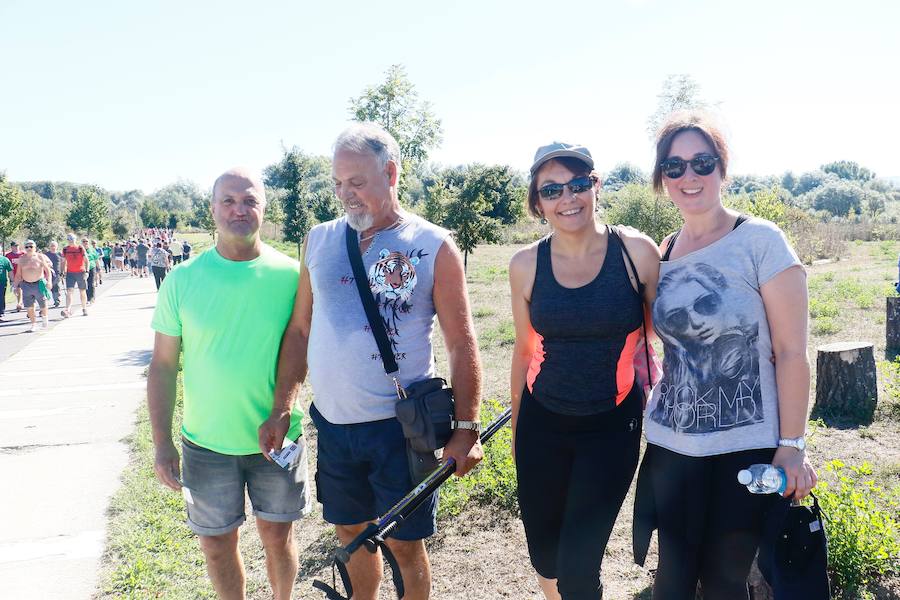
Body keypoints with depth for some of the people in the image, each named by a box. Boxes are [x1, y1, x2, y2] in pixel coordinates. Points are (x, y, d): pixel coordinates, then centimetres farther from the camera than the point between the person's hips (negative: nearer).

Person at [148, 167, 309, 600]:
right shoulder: (183, 280, -7)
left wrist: (284, 408, -7)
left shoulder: (289, 275, -8)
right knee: (217, 544, 13)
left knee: (277, 536, 15)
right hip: (206, 442, 0)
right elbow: (163, 366, -1)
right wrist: (162, 443, -3)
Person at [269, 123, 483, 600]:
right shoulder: (319, 241, 4)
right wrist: (280, 411, 5)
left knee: (403, 542, 7)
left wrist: (466, 428, -10)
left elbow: (461, 342, -6)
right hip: (332, 423, 4)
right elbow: (299, 330, 9)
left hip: (402, 426, -4)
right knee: (351, 532, 18)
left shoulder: (433, 247, -7)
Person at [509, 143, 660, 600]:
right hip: (542, 423, 3)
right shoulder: (526, 265, -4)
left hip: (613, 425, -3)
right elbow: (525, 350, 8)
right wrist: (516, 424, 16)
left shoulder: (636, 251, -11)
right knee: (544, 554, 16)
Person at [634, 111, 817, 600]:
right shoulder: (662, 253, 6)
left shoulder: (760, 240, -9)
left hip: (745, 446, -4)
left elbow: (791, 351, -10)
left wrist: (792, 446, -11)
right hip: (672, 444, 4)